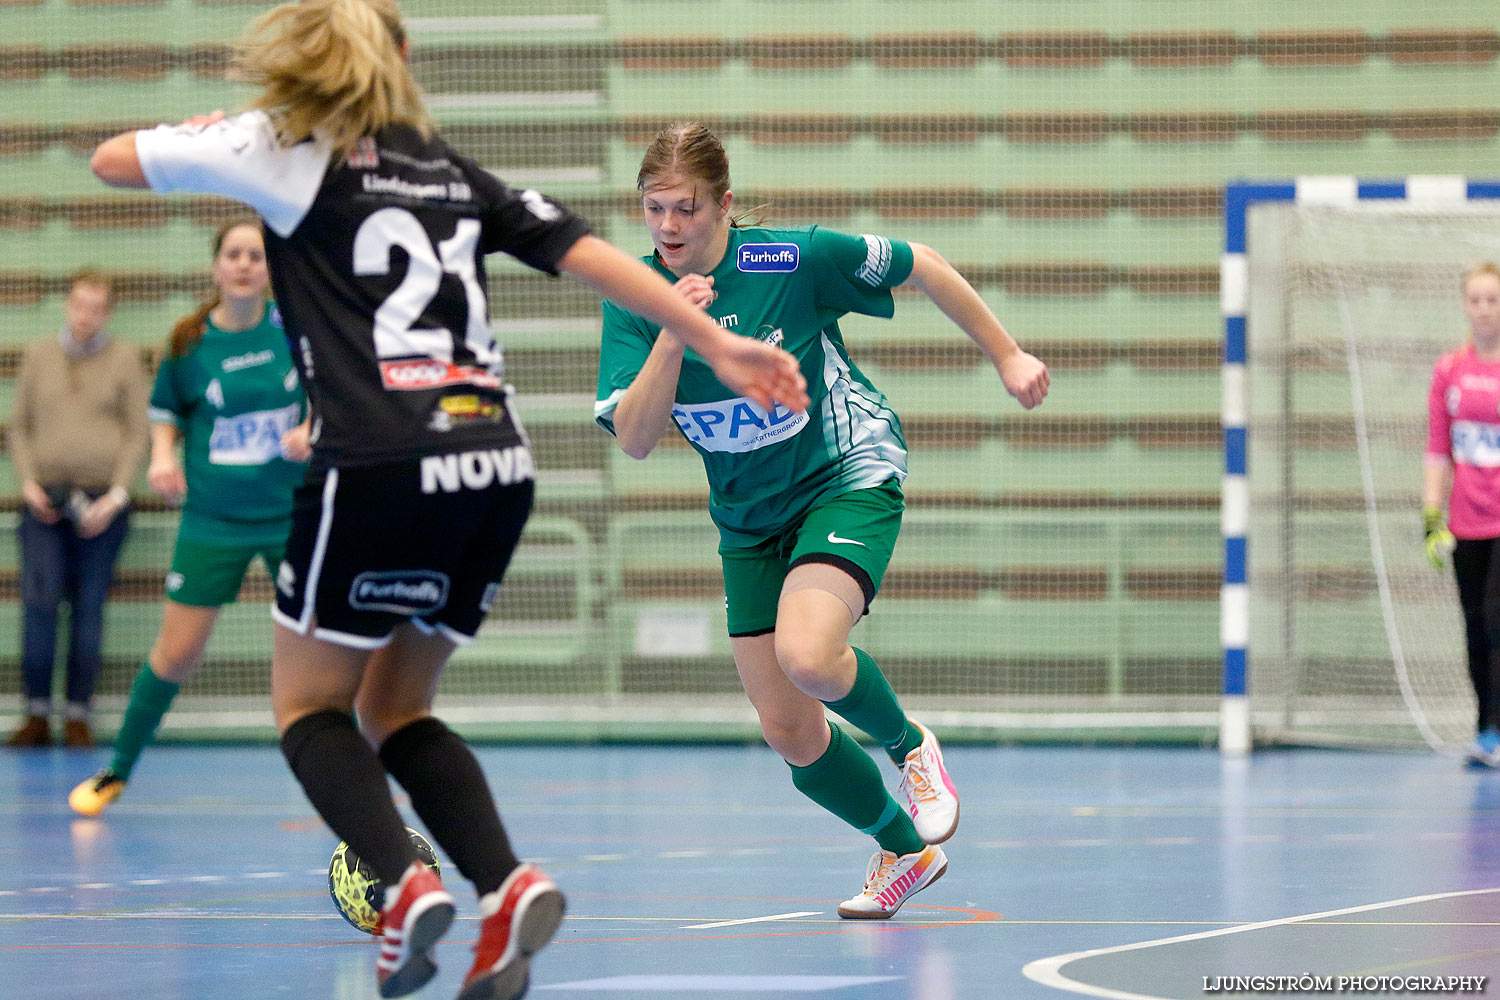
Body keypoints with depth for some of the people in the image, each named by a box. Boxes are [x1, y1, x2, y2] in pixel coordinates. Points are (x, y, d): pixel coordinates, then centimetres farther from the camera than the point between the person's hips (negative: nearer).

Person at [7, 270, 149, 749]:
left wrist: (117, 495, -6)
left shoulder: (124, 359, 7)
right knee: (40, 599, -12)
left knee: (89, 606, -1)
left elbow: (137, 433, 5)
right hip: (45, 499, 1)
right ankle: (37, 715, -7)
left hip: (102, 502, -1)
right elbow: (19, 426, 14)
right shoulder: (39, 355, 12)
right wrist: (28, 483, -1)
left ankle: (78, 716, 5)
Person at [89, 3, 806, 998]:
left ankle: (406, 883, -15)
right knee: (395, 707, 18)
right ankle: (506, 885, -5)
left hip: (383, 468, -5)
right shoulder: (452, 169, 19)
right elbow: (590, 254, 11)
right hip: (499, 466, 5)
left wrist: (207, 131, 33)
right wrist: (716, 341, 13)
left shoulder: (283, 148, 5)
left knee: (310, 704, 10)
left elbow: (112, 159, 14)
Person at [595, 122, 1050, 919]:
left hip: (849, 477, -5)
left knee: (805, 656, -31)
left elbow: (921, 267, -6)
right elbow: (634, 440, -19)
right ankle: (904, 850, 29)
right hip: (749, 518, 5)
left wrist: (1006, 356, 1)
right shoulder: (634, 300, -11)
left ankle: (908, 745, 2)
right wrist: (673, 332, -32)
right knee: (788, 731, 3)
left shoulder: (794, 259, -20)